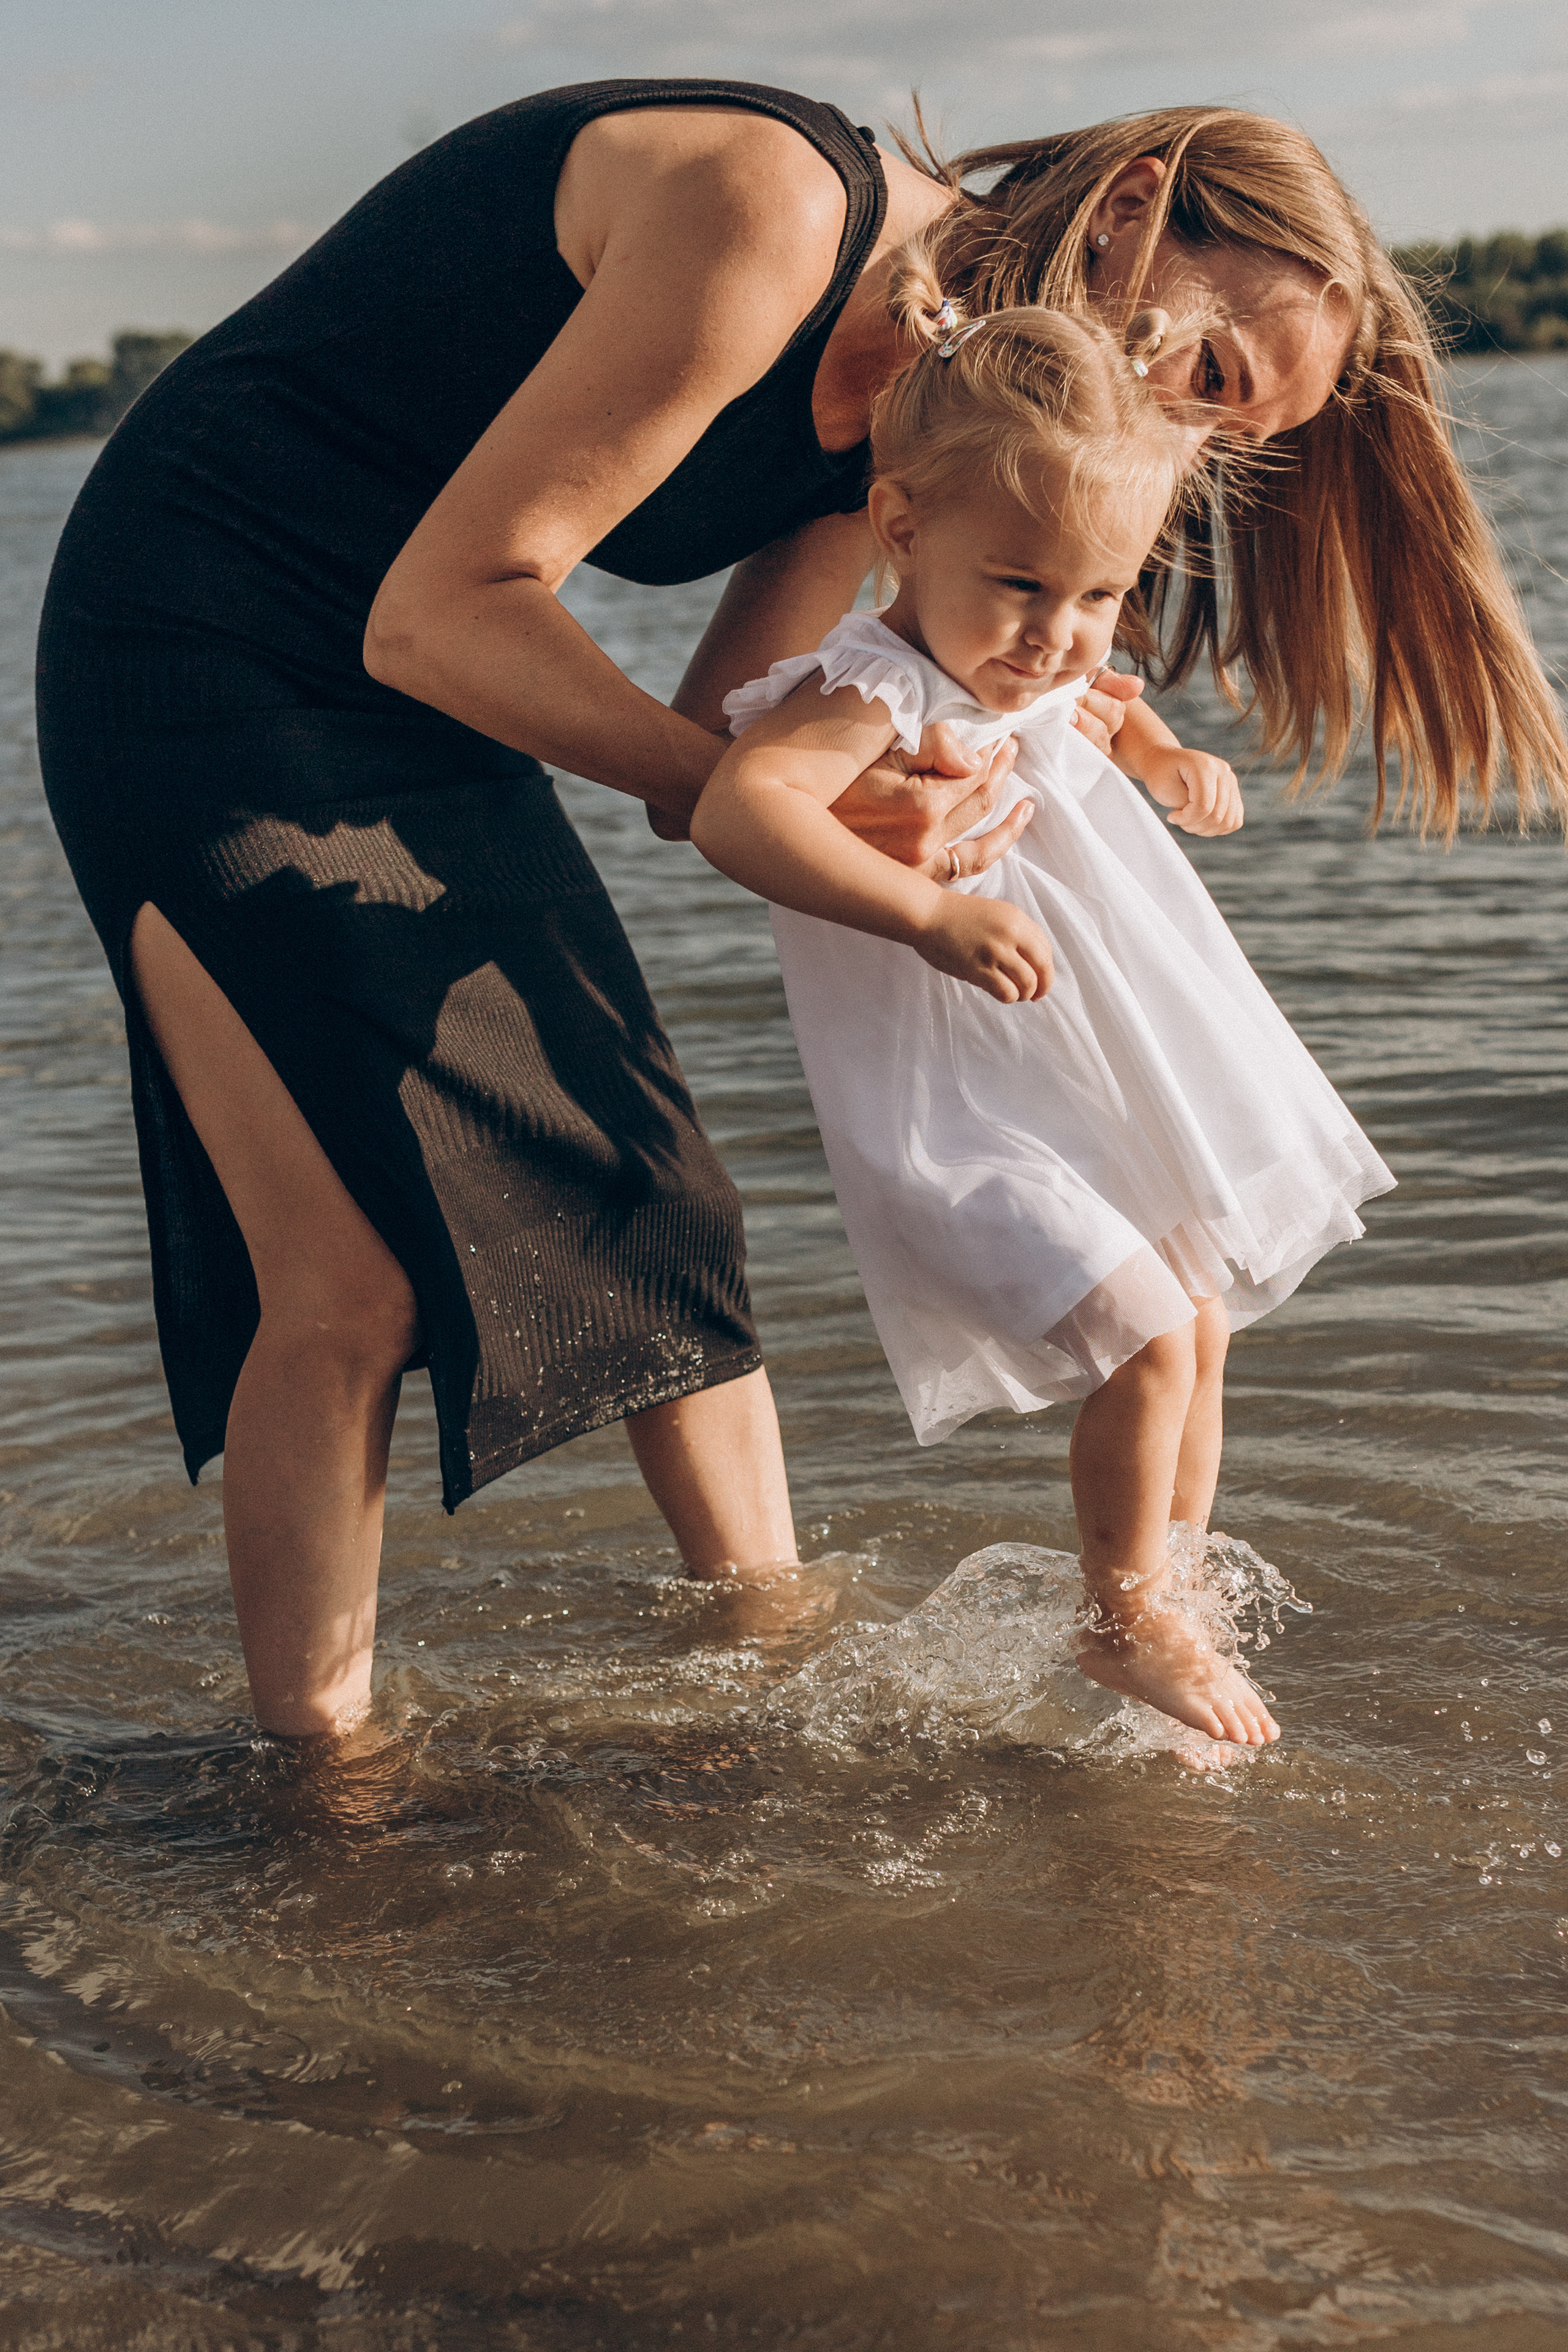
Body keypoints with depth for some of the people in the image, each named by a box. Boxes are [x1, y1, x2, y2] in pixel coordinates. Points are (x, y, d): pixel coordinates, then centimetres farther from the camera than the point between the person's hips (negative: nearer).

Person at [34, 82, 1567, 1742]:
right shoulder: (775, 205, -24)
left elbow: (693, 773, 2)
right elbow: (440, 612, -25)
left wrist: (979, 741, -13)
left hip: (425, 719, 9)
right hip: (200, 655, -9)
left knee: (653, 1207, 9)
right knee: (353, 1278, -14)